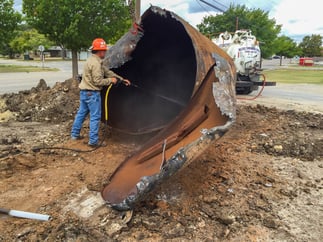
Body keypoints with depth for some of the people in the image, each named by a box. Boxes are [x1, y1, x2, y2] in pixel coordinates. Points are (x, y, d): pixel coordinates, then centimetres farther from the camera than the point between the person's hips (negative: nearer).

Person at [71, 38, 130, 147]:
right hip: (92, 93, -10)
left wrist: (122, 79, 14)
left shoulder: (93, 60, 15)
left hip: (84, 92, 10)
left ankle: (75, 134, 31)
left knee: (81, 113, 19)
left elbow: (108, 72, 16)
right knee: (95, 117, -2)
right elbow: (98, 81, -22)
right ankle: (93, 141, 3)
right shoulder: (95, 63, -19)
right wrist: (111, 80, -7)